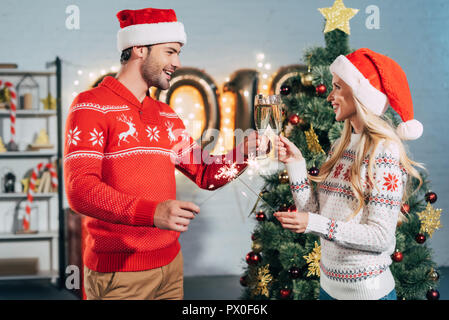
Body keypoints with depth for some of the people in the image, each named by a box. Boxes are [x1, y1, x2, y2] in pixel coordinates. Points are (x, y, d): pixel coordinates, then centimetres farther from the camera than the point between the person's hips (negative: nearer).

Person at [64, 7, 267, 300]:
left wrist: (243, 152, -6)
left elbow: (206, 175, 14)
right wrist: (152, 212, -34)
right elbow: (80, 190, -20)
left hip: (170, 263, 7)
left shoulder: (166, 116, 15)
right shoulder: (92, 106, -9)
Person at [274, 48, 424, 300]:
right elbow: (313, 211, 5)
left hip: (368, 289, -7)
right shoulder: (340, 147, 7)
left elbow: (381, 237, -19)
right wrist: (296, 163, -3)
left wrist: (314, 224, -26)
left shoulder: (385, 152, -15)